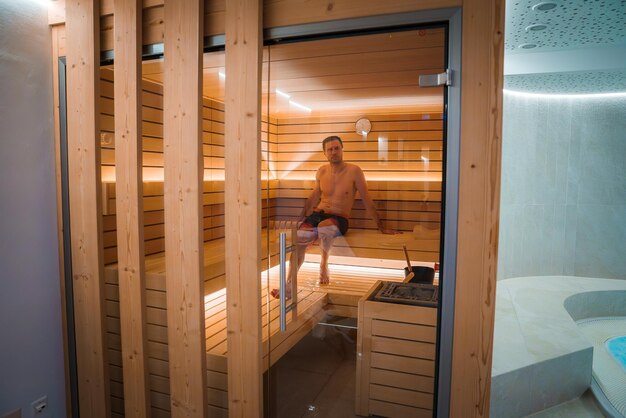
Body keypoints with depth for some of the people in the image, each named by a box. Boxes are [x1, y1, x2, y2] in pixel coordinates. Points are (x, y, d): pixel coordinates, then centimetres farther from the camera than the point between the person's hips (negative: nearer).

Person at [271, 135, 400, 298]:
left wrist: (381, 227, 0)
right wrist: (300, 218, 21)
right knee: (299, 239, -24)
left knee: (324, 226, -39)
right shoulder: (322, 171, 9)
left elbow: (367, 201, -1)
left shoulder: (354, 171, -5)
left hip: (339, 218, -4)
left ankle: (324, 265, -12)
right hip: (318, 214, 4)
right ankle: (289, 285, -14)